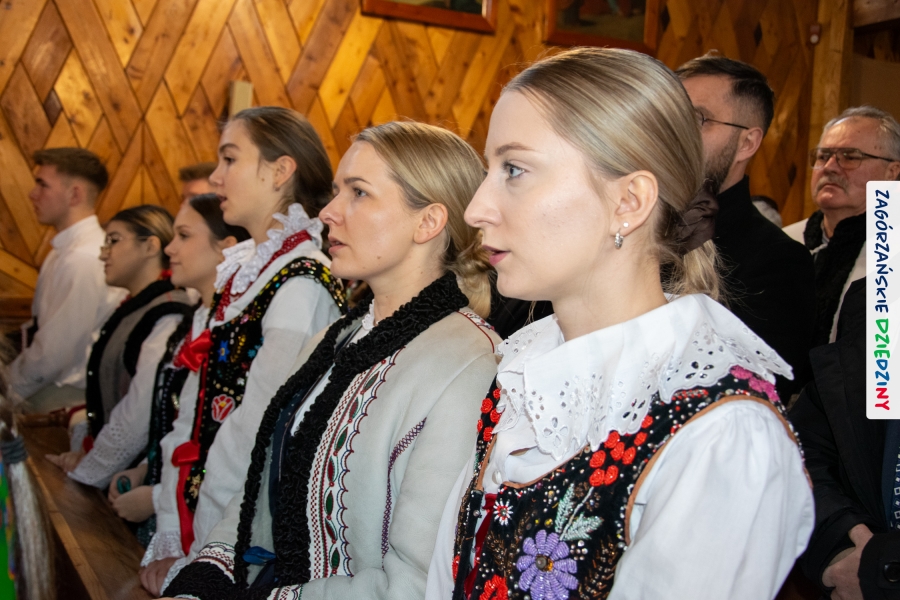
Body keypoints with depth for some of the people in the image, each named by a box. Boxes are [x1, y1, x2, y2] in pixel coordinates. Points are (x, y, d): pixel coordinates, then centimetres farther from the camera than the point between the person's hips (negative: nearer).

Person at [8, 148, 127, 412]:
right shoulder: (68, 249, 10)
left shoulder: (83, 260, -21)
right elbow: (40, 328, 13)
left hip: (68, 393, -8)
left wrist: (10, 388, -8)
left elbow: (55, 353, -20)